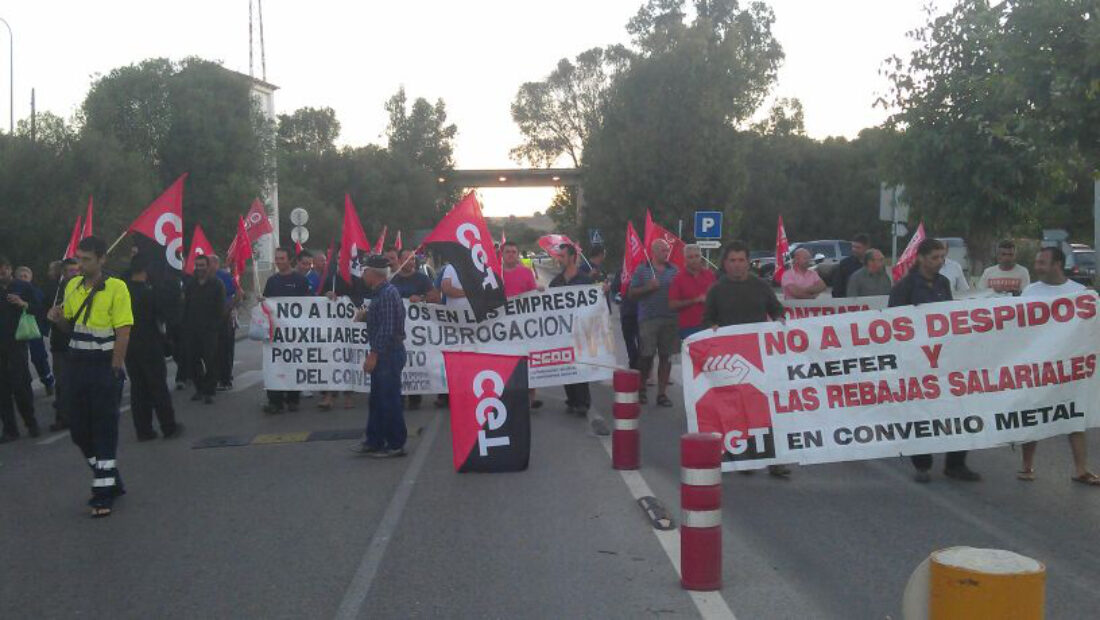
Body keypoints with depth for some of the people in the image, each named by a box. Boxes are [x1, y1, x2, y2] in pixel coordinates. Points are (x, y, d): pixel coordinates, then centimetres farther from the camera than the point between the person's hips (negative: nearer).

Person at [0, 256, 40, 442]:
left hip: (17, 343, -3)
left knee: (20, 385, -5)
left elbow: (37, 310, 0)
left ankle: (31, 422, 12)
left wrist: (23, 304, -17)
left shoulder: (23, 287, 3)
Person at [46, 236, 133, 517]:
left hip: (106, 367, -7)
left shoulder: (116, 288, -11)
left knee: (104, 431, -2)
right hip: (78, 366, 7)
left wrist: (114, 372, -18)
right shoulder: (72, 286, 9)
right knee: (79, 429, 11)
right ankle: (111, 481, 27)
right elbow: (69, 325, 19)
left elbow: (123, 333, -14)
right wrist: (58, 319, -4)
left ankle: (105, 494, 5)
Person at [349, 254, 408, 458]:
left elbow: (387, 328, -22)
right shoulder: (381, 293, 14)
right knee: (377, 399, 15)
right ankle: (374, 441, 24)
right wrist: (365, 315, 7)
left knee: (389, 399, -2)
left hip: (389, 354, -10)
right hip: (383, 354, 10)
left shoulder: (387, 294, -18)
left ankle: (396, 445, 6)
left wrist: (374, 355, -21)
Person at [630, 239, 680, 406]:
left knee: (666, 356, 5)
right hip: (648, 318, -3)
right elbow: (632, 293, 1)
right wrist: (648, 287, -13)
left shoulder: (674, 270, 12)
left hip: (670, 319, 3)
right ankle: (641, 389, 16)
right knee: (647, 355, -4)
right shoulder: (642, 270, 4)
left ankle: (662, 393, 12)